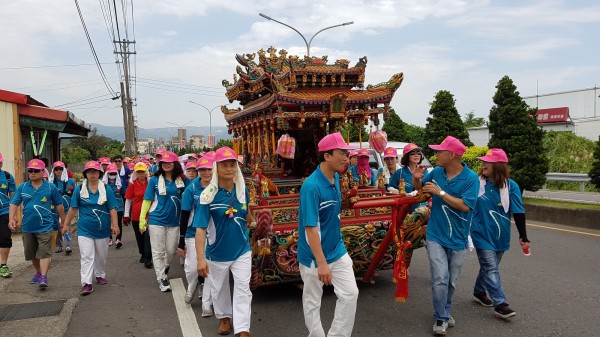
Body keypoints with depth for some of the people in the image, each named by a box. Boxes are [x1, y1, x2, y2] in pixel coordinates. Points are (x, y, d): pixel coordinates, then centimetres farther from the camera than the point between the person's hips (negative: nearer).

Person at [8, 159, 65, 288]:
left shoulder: (51, 187, -3)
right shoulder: (22, 187, 3)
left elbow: (59, 205, 5)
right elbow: (14, 204, 0)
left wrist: (64, 222, 10)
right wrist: (11, 219, -15)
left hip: (44, 227, -4)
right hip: (27, 227, 4)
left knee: (44, 253, -9)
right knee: (31, 253, 18)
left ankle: (43, 277, -8)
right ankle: (38, 272, 37)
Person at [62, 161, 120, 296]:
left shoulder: (106, 190, -1)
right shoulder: (79, 190, 0)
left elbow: (112, 209, -3)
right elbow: (73, 209, 5)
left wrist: (114, 224, -12)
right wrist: (66, 224, 4)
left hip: (102, 229, 1)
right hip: (85, 230, -1)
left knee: (102, 255, 16)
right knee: (86, 257, -7)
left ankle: (100, 275, 37)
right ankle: (86, 283, -8)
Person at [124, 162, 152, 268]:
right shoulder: (132, 184, -1)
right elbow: (128, 200, 2)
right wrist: (126, 215, 0)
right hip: (136, 215, 1)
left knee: (148, 236, -9)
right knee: (139, 236, 14)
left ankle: (148, 259, -4)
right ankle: (143, 254, 33)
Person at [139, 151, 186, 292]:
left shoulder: (181, 180, 1)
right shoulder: (154, 180, -3)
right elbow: (147, 201, -2)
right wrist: (142, 220, -6)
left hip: (174, 221, 2)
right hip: (156, 220, -2)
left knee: (171, 250, 11)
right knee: (158, 251, 3)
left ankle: (165, 266, 41)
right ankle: (161, 278, 16)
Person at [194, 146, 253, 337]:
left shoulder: (243, 190, -6)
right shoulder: (208, 195, -19)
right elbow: (200, 228, -23)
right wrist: (201, 258, -28)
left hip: (242, 250, 2)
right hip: (217, 252, -1)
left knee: (243, 289, -2)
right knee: (219, 289, 18)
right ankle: (224, 317, 43)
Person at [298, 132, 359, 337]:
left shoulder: (336, 178, 1)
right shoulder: (312, 186, -25)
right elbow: (310, 228, -27)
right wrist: (322, 263, -27)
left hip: (337, 250, 7)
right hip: (314, 255, -7)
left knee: (350, 294, 7)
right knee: (312, 302, 11)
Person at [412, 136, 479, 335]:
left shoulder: (470, 177, -13)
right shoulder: (436, 172, -2)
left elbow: (465, 206, -23)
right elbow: (419, 188, 15)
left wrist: (440, 192, -24)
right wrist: (416, 178, -8)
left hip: (457, 238, -1)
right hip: (436, 235, 1)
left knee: (452, 281, 14)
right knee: (440, 279, -8)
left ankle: (446, 311, 36)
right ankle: (441, 318, 8)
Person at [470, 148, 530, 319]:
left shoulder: (511, 186, -6)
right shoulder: (476, 182, -8)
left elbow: (518, 212, -4)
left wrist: (523, 236, -5)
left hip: (500, 235, 2)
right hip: (481, 233, -2)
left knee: (489, 266, 16)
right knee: (491, 268, -7)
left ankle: (479, 291, 37)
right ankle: (500, 304, -4)